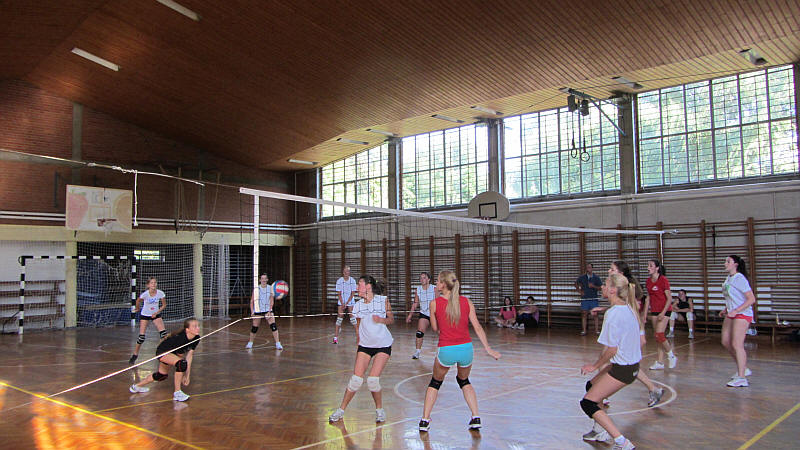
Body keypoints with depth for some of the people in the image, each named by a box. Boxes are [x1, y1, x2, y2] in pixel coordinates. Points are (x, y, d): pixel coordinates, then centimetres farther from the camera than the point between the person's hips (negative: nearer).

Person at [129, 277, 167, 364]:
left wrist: (156, 313, -12)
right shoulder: (145, 294, -23)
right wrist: (138, 309, 14)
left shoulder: (160, 293, -18)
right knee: (141, 336, -5)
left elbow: (164, 305, -4)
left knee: (163, 332, -14)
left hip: (155, 314, 2)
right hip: (144, 315, -2)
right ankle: (135, 354, 14)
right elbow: (138, 301, -2)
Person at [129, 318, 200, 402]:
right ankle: (177, 393, -22)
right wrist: (183, 376, -14)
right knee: (182, 363, -34)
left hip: (172, 352, 8)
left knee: (162, 375, 27)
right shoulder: (180, 338, -37)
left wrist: (187, 376, -10)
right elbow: (181, 360, -25)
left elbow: (189, 357, -11)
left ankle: (137, 386, 52)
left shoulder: (196, 338, -18)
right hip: (163, 351, -8)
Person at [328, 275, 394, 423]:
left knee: (373, 380, -12)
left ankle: (380, 409, 14)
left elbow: (391, 319, 3)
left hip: (383, 345, -2)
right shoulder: (358, 305, 1)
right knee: (356, 379, -5)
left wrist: (381, 320, -15)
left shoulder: (383, 300, -6)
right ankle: (341, 410, 13)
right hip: (365, 345, 3)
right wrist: (358, 337, 9)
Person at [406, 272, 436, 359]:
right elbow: (415, 303, 9)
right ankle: (417, 351, -2)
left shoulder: (434, 289, -9)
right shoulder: (418, 290, 0)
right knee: (419, 332, -11)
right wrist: (410, 315, 6)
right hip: (423, 314, 2)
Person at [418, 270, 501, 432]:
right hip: (466, 348, 2)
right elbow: (477, 327, 0)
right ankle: (476, 418, 19)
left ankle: (425, 420, 18)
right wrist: (488, 348, 3)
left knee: (435, 382, 22)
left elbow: (435, 328, 10)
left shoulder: (435, 303, -3)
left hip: (446, 351, -2)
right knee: (464, 381, 29)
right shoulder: (466, 301, 2)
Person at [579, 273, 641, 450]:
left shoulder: (613, 313, -21)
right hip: (633, 364, 10)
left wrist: (595, 366, -6)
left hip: (622, 369, -10)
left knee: (588, 403, -5)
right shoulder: (629, 308, 7)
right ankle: (600, 431, 32)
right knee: (591, 386, 24)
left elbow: (612, 350, -20)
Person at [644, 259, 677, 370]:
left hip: (664, 310, -7)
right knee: (658, 337, 7)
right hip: (654, 311, 7)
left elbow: (669, 298, -13)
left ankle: (671, 356, 8)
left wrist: (663, 313, -18)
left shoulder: (663, 280, -13)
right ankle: (660, 362, 12)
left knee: (659, 335, -13)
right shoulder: (649, 281, 8)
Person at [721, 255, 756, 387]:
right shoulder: (728, 278, 12)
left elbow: (751, 299, -19)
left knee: (737, 344, -12)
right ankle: (743, 369, 25)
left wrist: (735, 311, -24)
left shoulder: (739, 279, -14)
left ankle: (742, 378, -8)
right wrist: (725, 310, 13)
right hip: (731, 315, 9)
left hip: (742, 314, -9)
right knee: (726, 342, 10)